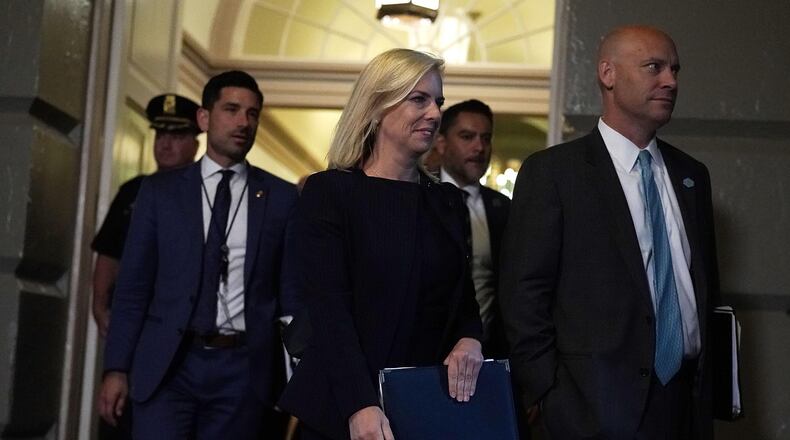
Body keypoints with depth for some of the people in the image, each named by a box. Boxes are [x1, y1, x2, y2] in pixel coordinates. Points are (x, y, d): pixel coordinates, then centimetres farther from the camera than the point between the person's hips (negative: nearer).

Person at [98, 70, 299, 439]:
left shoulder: (282, 198, 6)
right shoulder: (160, 191, 8)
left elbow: (291, 292, 6)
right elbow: (133, 285, 7)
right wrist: (116, 368, 1)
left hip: (243, 370, 0)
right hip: (168, 365, 0)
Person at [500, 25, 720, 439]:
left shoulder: (692, 175, 12)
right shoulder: (552, 171, -4)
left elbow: (707, 287, 17)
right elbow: (523, 297, -7)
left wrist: (709, 385, 11)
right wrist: (550, 398, -11)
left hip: (688, 401, 5)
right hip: (600, 405, -5)